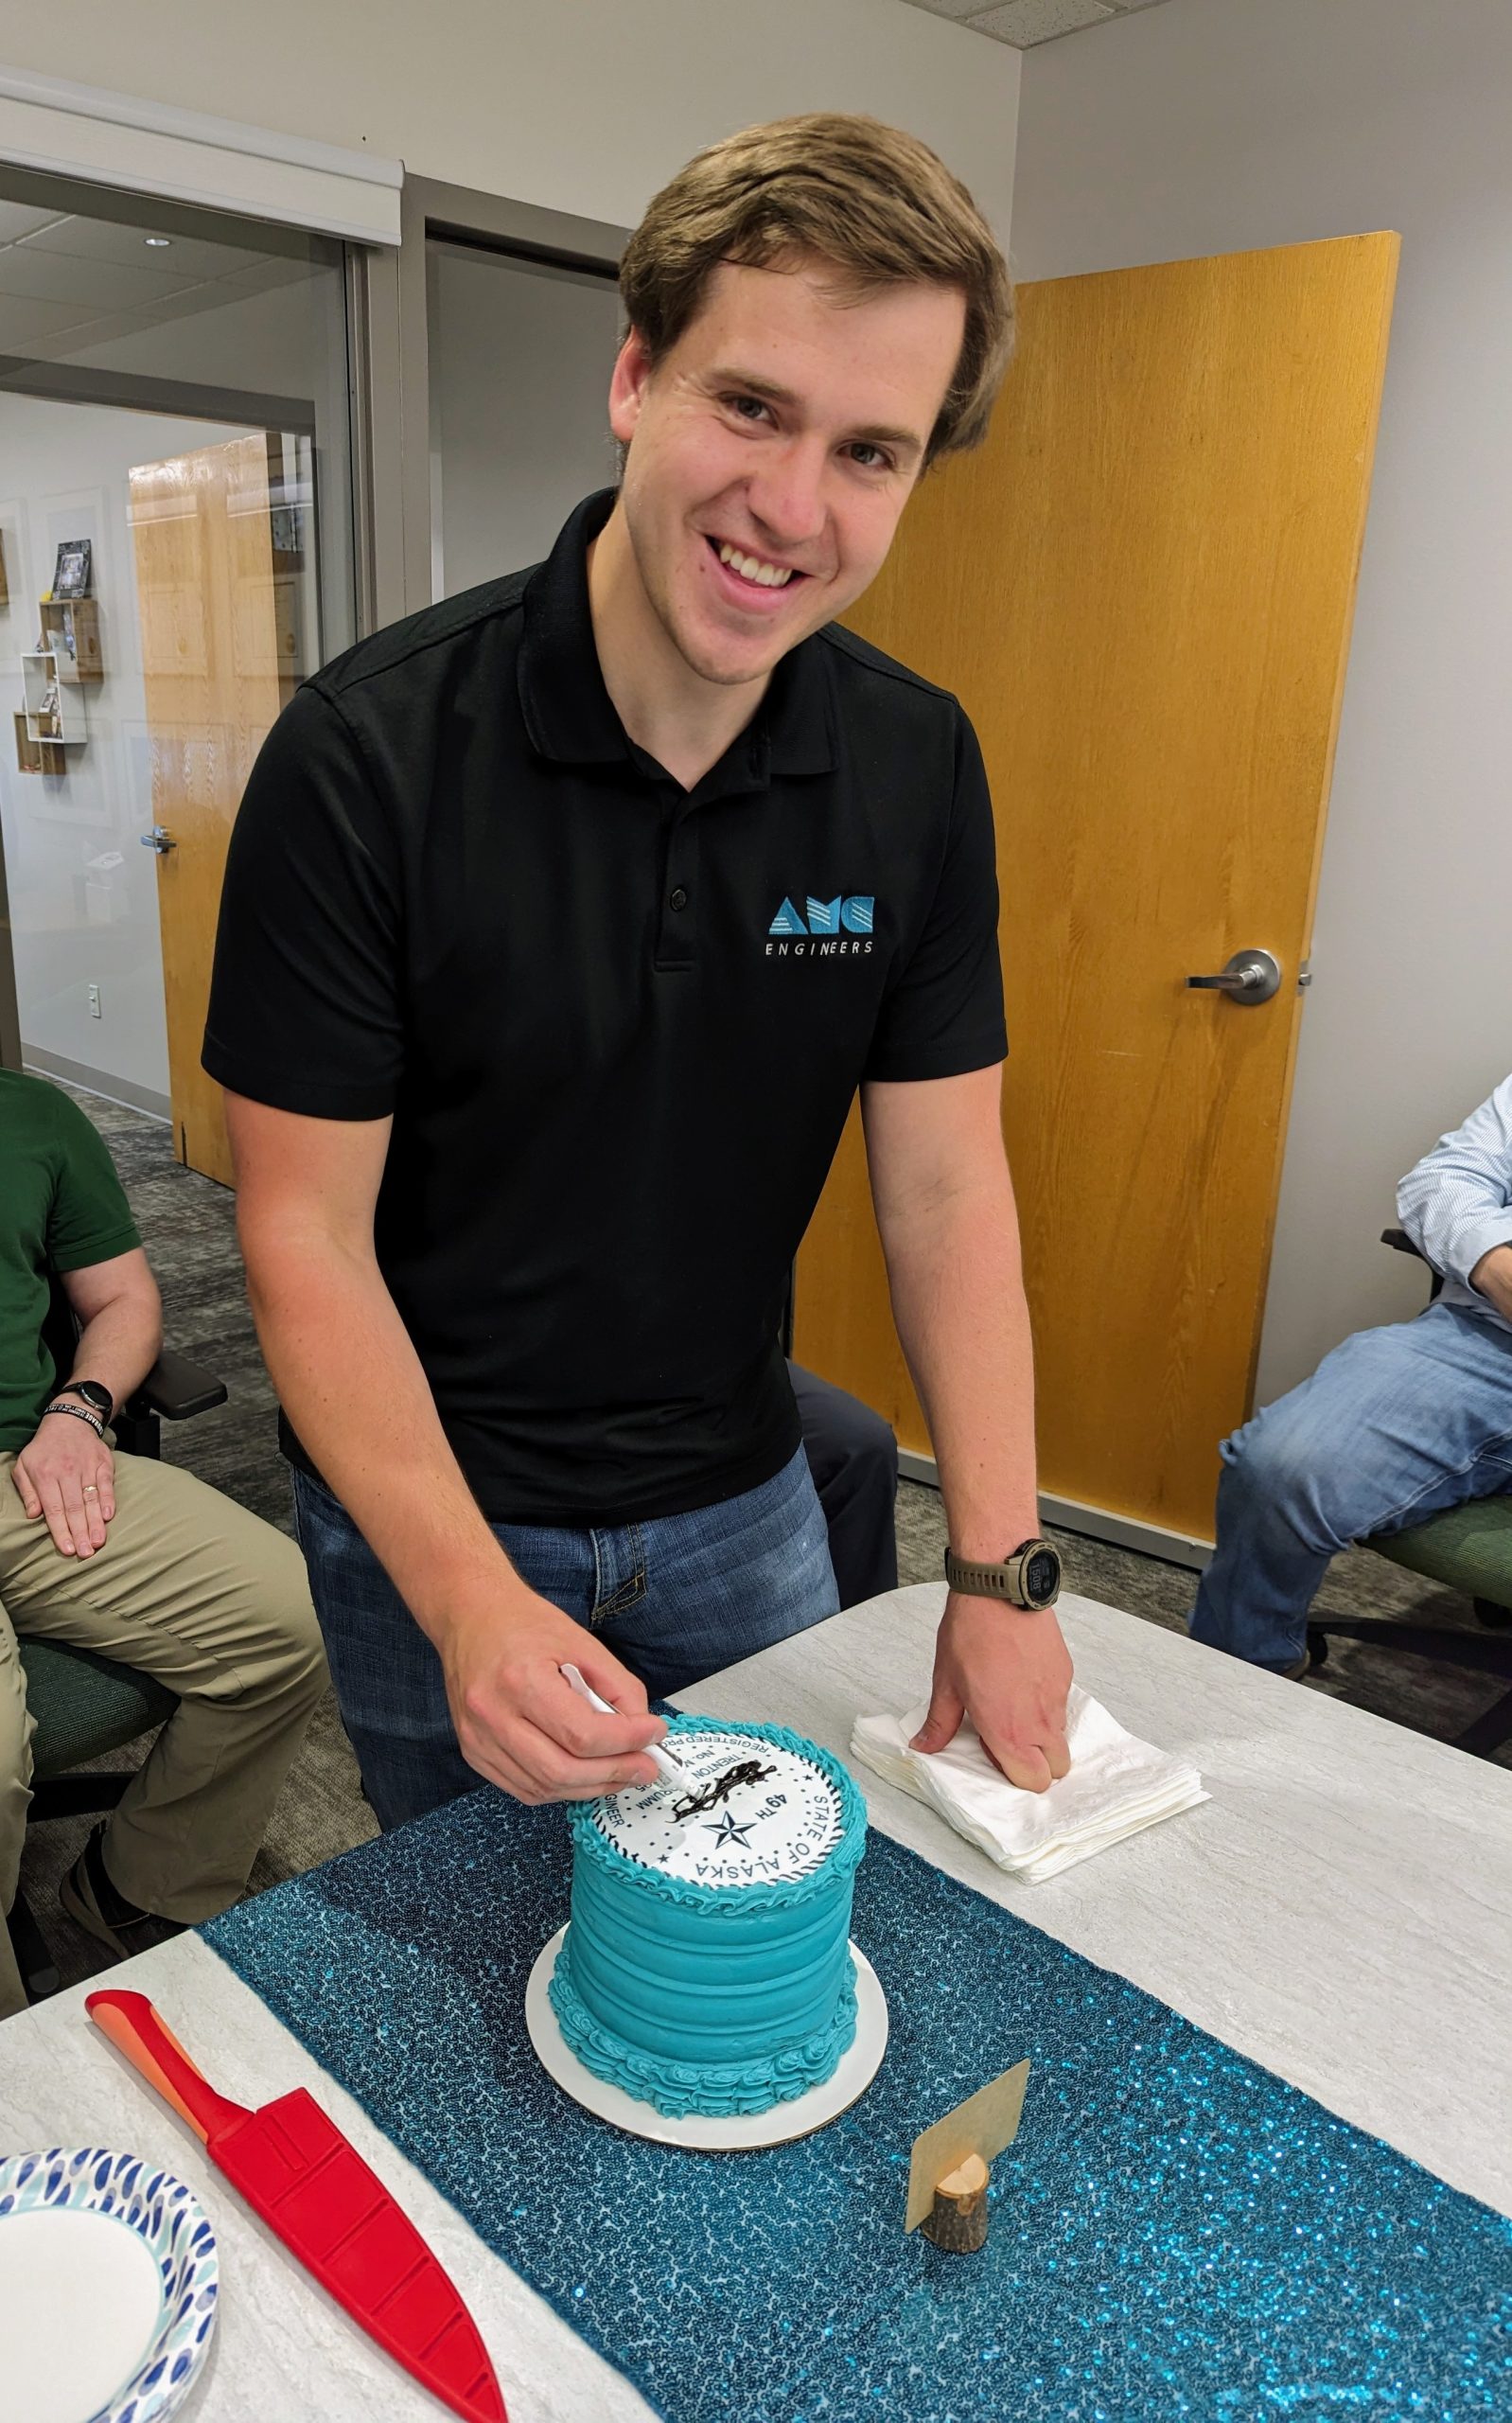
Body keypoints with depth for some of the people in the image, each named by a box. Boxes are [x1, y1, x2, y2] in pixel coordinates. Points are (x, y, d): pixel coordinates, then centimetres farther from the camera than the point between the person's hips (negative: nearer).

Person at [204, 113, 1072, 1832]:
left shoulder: (918, 768, -9)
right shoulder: (366, 756, -21)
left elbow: (943, 1184, -7)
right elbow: (308, 1236, -18)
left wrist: (999, 1572, -11)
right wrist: (469, 1603, -29)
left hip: (740, 1497, 4)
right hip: (427, 1510, -3)